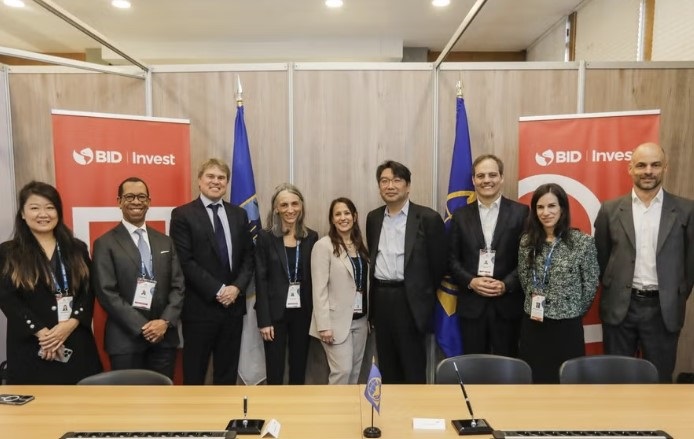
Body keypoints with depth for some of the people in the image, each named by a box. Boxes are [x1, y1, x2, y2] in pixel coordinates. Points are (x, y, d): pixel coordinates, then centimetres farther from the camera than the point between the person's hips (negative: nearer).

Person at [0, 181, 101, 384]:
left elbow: (89, 292, 4)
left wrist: (70, 324, -12)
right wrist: (41, 332, -15)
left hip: (76, 342, 2)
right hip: (30, 347, -2)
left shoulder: (77, 249, 10)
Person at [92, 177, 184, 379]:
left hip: (164, 337, 4)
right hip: (125, 340, -3)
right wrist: (141, 327, -15)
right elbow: (107, 293, -10)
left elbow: (178, 286, 6)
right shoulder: (105, 244, -2)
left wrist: (165, 321, -9)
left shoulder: (165, 242, 11)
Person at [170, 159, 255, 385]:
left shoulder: (239, 214, 10)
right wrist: (217, 290, -15)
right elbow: (185, 262, -11)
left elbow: (248, 257, 8)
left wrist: (237, 287, -8)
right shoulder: (182, 215, -4)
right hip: (200, 307, -4)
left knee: (227, 372, 15)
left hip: (233, 305, 4)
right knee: (195, 373, 8)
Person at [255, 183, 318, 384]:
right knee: (274, 370, 7)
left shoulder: (311, 237, 3)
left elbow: (314, 278, 4)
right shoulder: (265, 237, -4)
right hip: (275, 313, -2)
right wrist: (264, 320, -10)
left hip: (303, 312, 3)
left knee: (299, 368, 13)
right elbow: (261, 280, -6)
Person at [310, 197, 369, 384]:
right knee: (342, 371, -4)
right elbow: (319, 289, -14)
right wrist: (324, 325, -18)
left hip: (360, 319, 6)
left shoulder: (360, 245, 8)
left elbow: (365, 284, 9)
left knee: (355, 371, 13)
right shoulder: (323, 245, -11)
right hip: (337, 320, -6)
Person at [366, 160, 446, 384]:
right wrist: (375, 294, 14)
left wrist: (425, 297, 4)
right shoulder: (373, 218, 10)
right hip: (380, 298, 5)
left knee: (413, 366, 4)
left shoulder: (428, 218, -7)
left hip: (409, 300, -5)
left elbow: (438, 264, -3)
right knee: (387, 364, 15)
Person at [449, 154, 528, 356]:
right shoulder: (461, 215, 6)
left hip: (508, 305, -1)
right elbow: (452, 260, 5)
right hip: (471, 305, 2)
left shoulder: (521, 212, 1)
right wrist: (471, 282, -11)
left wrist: (506, 284, -14)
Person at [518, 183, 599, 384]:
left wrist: (573, 312, 6)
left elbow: (590, 285, -1)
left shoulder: (583, 241, -9)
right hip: (533, 325, 3)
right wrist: (535, 304, 8)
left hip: (567, 326, -2)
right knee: (535, 379, 13)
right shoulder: (527, 241, 1)